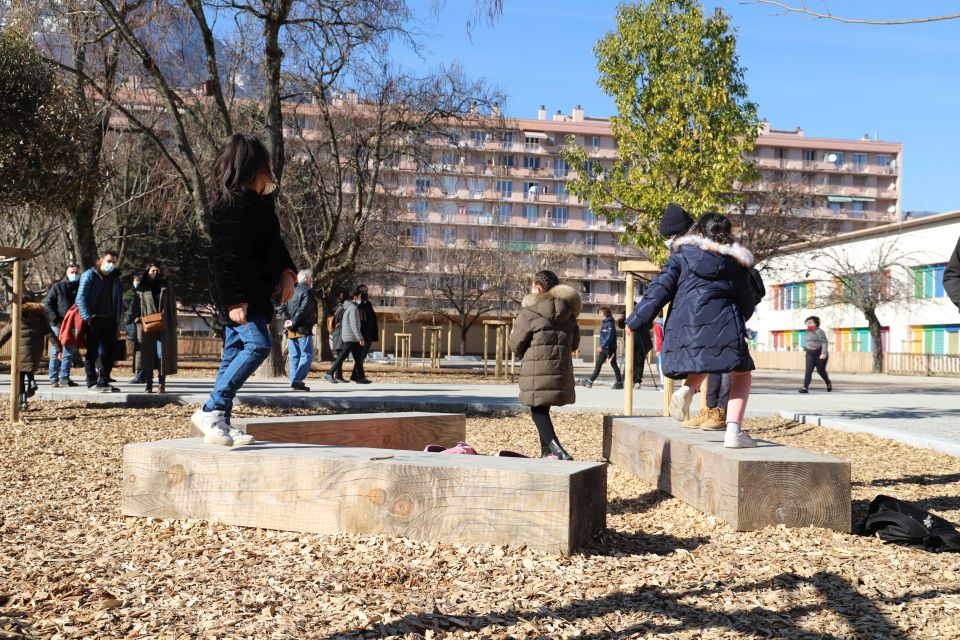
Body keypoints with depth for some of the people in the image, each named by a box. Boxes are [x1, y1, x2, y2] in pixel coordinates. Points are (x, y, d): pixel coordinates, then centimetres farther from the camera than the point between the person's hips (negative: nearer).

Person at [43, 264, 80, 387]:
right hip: (58, 325, -3)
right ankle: (53, 378, 3)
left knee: (69, 353, 7)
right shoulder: (58, 287, 2)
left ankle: (64, 378, 14)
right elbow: (47, 303, -1)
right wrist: (56, 320, -10)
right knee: (55, 352, 0)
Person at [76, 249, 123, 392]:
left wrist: (117, 321, 12)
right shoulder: (90, 275, -3)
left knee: (110, 352, 7)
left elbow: (119, 302, 20)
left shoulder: (115, 279, 15)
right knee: (92, 352, -2)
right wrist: (87, 317, -17)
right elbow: (80, 298, -9)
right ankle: (92, 383, 2)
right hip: (94, 320, -6)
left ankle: (103, 382, 17)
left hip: (109, 321, 6)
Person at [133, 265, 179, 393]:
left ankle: (161, 383, -1)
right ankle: (148, 384, 2)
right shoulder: (141, 288, 10)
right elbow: (135, 307, 6)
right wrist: (139, 321, -9)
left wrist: (172, 324, 1)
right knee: (147, 356, -2)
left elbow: (173, 306, 10)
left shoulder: (167, 287, 13)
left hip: (164, 327, 0)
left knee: (162, 355, -7)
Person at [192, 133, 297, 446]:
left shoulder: (260, 201, 13)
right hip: (238, 295, -10)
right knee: (257, 344, -19)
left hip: (254, 293, 10)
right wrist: (234, 300, -24)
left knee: (234, 354, 11)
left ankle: (220, 423, 16)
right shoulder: (229, 204, -16)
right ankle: (210, 409, -14)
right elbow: (225, 256, -21)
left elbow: (274, 242, 23)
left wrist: (287, 271, 8)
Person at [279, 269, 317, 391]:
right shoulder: (308, 291, -7)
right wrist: (293, 323, -13)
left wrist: (286, 320, 0)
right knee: (307, 355, -5)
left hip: (291, 331, 8)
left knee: (294, 356, 11)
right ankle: (297, 380, -15)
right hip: (303, 330, -8)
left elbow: (282, 308, 11)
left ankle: (293, 381, 7)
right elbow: (303, 310, -18)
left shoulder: (291, 291, 17)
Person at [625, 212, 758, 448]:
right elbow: (747, 304, 18)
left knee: (702, 363, 30)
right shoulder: (737, 262, 14)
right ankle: (733, 431, -3)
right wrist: (739, 322, 40)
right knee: (742, 376, 15)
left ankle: (686, 389, -3)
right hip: (724, 325, -2)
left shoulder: (682, 254, 10)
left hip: (685, 326, 2)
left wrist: (636, 320, 6)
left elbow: (660, 288, 3)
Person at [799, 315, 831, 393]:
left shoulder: (819, 331, -14)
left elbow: (824, 342, -21)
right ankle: (805, 388, -18)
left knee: (821, 370, 9)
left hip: (820, 354, -6)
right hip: (810, 354, 6)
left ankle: (828, 383, 38)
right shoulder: (807, 332, 9)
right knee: (808, 371, -9)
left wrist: (823, 353, -29)